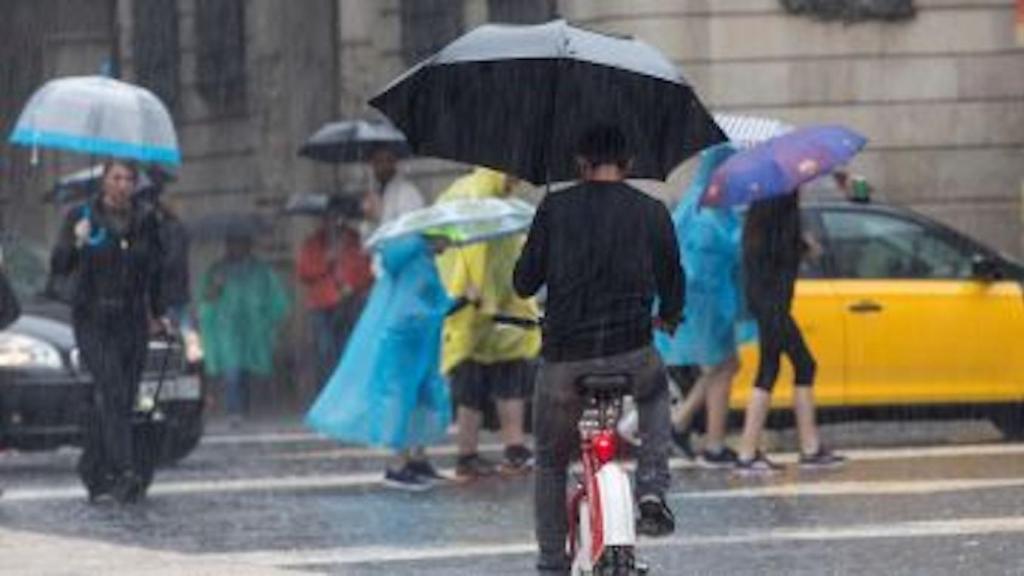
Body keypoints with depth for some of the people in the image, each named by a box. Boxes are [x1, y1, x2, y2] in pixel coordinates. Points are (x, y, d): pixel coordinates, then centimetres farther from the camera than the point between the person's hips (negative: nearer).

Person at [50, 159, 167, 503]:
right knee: (112, 391, -21)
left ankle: (93, 471, 20)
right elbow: (58, 266, -9)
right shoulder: (81, 217, -2)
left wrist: (160, 313, 16)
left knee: (121, 402, 3)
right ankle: (123, 474, -31)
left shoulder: (145, 222, 8)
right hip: (93, 320, -4)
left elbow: (155, 270, 21)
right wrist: (76, 243, -28)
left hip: (132, 321, 4)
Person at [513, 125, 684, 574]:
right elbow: (672, 284, 12)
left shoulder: (555, 209, 0)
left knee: (550, 463, 20)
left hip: (563, 358, -1)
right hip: (632, 357, 1)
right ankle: (652, 490, 17)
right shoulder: (651, 213, 3)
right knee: (657, 393, 36)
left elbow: (524, 284, 5)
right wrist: (668, 318, 35)